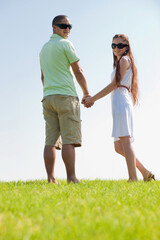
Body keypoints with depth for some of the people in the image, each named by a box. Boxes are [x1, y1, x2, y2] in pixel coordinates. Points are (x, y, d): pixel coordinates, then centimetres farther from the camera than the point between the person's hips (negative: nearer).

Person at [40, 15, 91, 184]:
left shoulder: (44, 48, 21)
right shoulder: (65, 44, -2)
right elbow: (78, 72, -2)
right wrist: (86, 93, 8)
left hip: (48, 98, 7)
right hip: (66, 96, -7)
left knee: (51, 141, 1)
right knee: (69, 140, -9)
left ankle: (51, 179, -2)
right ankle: (71, 178, -11)